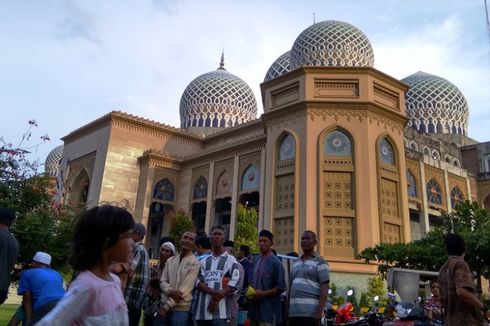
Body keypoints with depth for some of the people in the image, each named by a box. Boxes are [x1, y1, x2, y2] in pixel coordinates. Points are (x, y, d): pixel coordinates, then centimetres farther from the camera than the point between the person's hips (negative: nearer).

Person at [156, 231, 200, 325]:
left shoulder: (195, 263, -8)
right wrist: (170, 291, -16)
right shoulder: (170, 260, 9)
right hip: (164, 306, 4)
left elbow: (185, 288, -13)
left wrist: (166, 307, -13)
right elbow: (162, 281, 6)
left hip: (181, 309, -4)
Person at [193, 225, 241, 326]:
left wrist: (217, 298, -14)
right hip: (202, 310, 4)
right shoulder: (204, 261, 18)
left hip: (220, 310, -4)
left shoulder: (230, 260, 7)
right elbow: (199, 281, 5)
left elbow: (234, 283, -4)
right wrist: (213, 292, -15)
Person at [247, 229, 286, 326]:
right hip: (254, 307, 6)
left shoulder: (275, 262, -9)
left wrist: (263, 294, -14)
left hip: (268, 309, -6)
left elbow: (281, 287, -9)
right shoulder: (256, 260, 10)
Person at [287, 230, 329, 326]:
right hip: (294, 311, 6)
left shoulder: (320, 262, 0)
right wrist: (287, 309, 15)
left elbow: (325, 288, -8)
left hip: (311, 311, -6)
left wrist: (319, 310, -17)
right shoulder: (296, 263, 19)